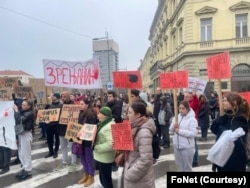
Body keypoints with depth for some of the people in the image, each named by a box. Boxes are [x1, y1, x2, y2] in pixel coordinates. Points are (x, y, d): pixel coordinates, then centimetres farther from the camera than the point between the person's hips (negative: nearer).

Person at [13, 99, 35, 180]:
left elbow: (20, 120, -24)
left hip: (26, 134, -8)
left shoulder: (30, 113, -12)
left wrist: (16, 111, -17)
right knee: (21, 153, 14)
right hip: (20, 133, 8)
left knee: (25, 153, 0)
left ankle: (28, 172, 12)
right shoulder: (22, 112, 11)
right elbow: (16, 120, 6)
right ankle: (24, 169, 27)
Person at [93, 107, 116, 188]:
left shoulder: (109, 126, -26)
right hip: (101, 157, 10)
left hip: (104, 158, -10)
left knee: (106, 180, 8)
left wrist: (96, 147, -24)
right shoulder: (103, 123, 7)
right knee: (103, 178, 24)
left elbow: (111, 144, -35)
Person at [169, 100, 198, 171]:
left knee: (187, 166, 10)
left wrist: (180, 131, -20)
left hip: (187, 147, -5)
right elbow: (171, 131, 8)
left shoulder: (192, 119, -13)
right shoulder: (176, 117, 4)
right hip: (176, 146, 6)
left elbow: (194, 133, -21)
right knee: (179, 165, 19)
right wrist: (174, 126, -14)